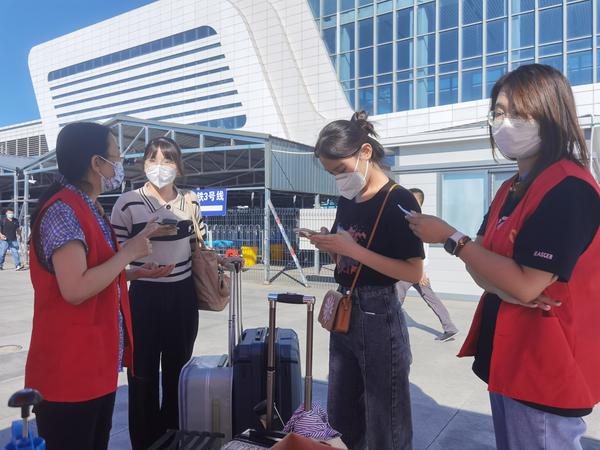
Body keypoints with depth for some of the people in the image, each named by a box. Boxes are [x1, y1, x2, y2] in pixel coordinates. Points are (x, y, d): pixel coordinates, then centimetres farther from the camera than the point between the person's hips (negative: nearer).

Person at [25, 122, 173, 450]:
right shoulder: (63, 211, -20)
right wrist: (128, 252, -19)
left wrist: (135, 273, 9)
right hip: (68, 370, -9)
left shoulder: (89, 208, 12)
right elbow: (75, 290, -29)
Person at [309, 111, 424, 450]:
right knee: (341, 415, 20)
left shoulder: (399, 201, -13)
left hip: (378, 314, -7)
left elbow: (414, 272, -19)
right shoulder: (347, 200, 8)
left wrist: (352, 250, -22)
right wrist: (330, 245, -4)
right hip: (344, 311, 8)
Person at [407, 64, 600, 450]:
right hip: (509, 359, 9)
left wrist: (449, 237, -17)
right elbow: (483, 266, 7)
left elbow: (526, 285, -25)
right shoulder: (511, 190, 9)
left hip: (545, 371, -9)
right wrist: (508, 288, -16)